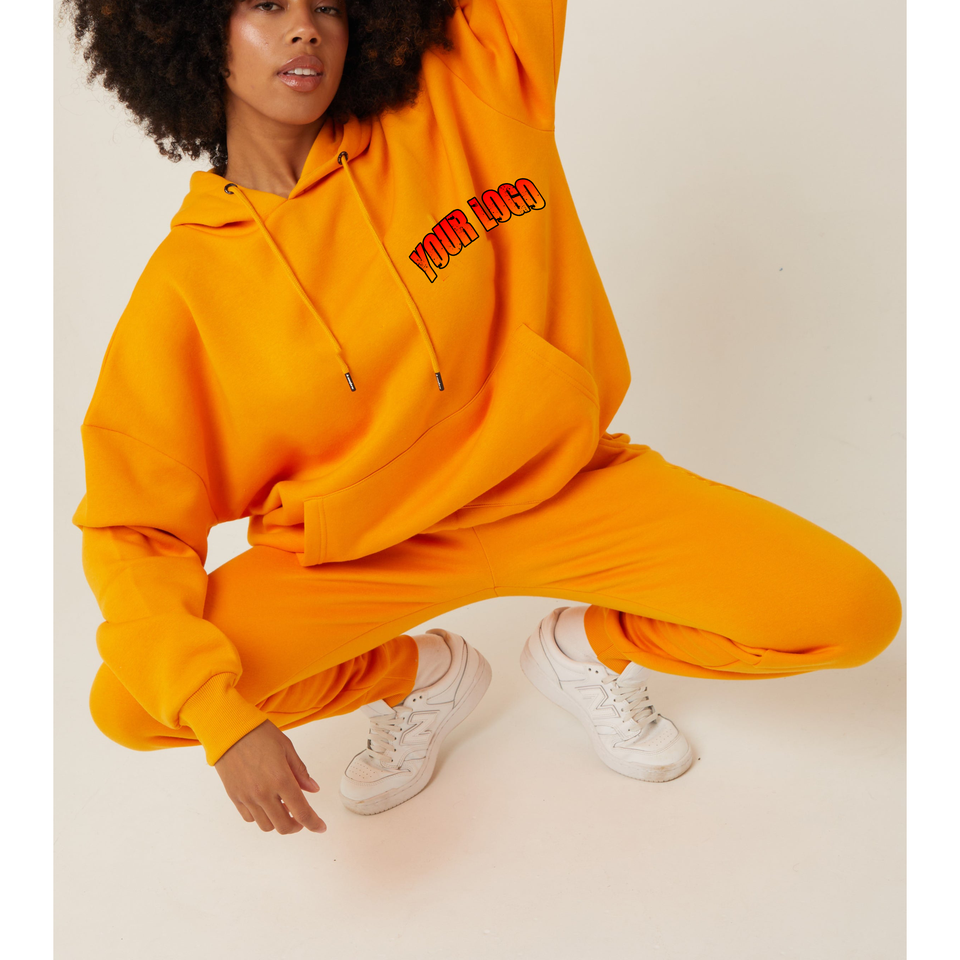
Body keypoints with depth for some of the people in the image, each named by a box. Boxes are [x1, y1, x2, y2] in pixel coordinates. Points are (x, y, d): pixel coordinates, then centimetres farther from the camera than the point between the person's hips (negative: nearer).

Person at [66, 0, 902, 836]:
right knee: (128, 703, -20)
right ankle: (417, 675, 9)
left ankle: (591, 648, 16)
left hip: (559, 487, 1)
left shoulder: (457, 100, -8)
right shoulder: (186, 284, -12)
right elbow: (131, 528, -12)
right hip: (361, 547, 0)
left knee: (854, 612, -14)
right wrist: (220, 718, -23)